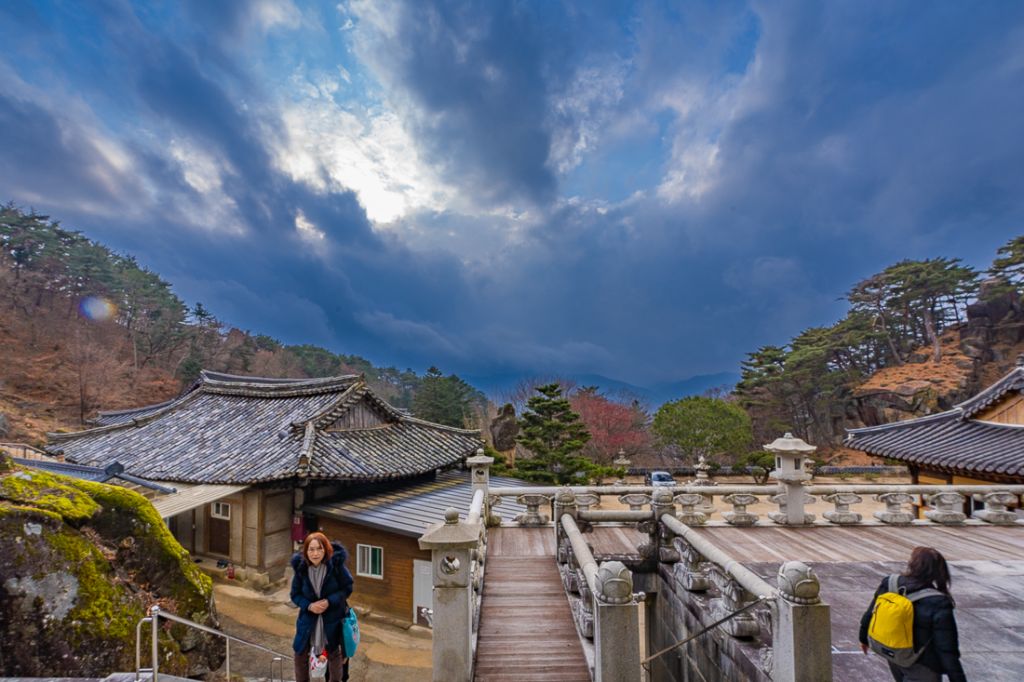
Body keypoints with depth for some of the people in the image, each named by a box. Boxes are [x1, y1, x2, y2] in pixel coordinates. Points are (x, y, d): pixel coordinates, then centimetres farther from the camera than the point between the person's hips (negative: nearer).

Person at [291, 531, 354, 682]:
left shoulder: (336, 565, -22)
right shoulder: (301, 568, -16)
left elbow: (347, 588, -12)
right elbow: (295, 594, -3)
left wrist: (329, 601, -25)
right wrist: (309, 606, -20)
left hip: (333, 617, -2)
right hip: (308, 617, 2)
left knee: (334, 653, 17)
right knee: (300, 653, 14)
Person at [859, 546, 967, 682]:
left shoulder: (889, 585, -11)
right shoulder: (938, 605, -25)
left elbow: (871, 615, 2)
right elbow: (947, 650, -22)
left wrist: (864, 638, 19)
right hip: (921, 666, -5)